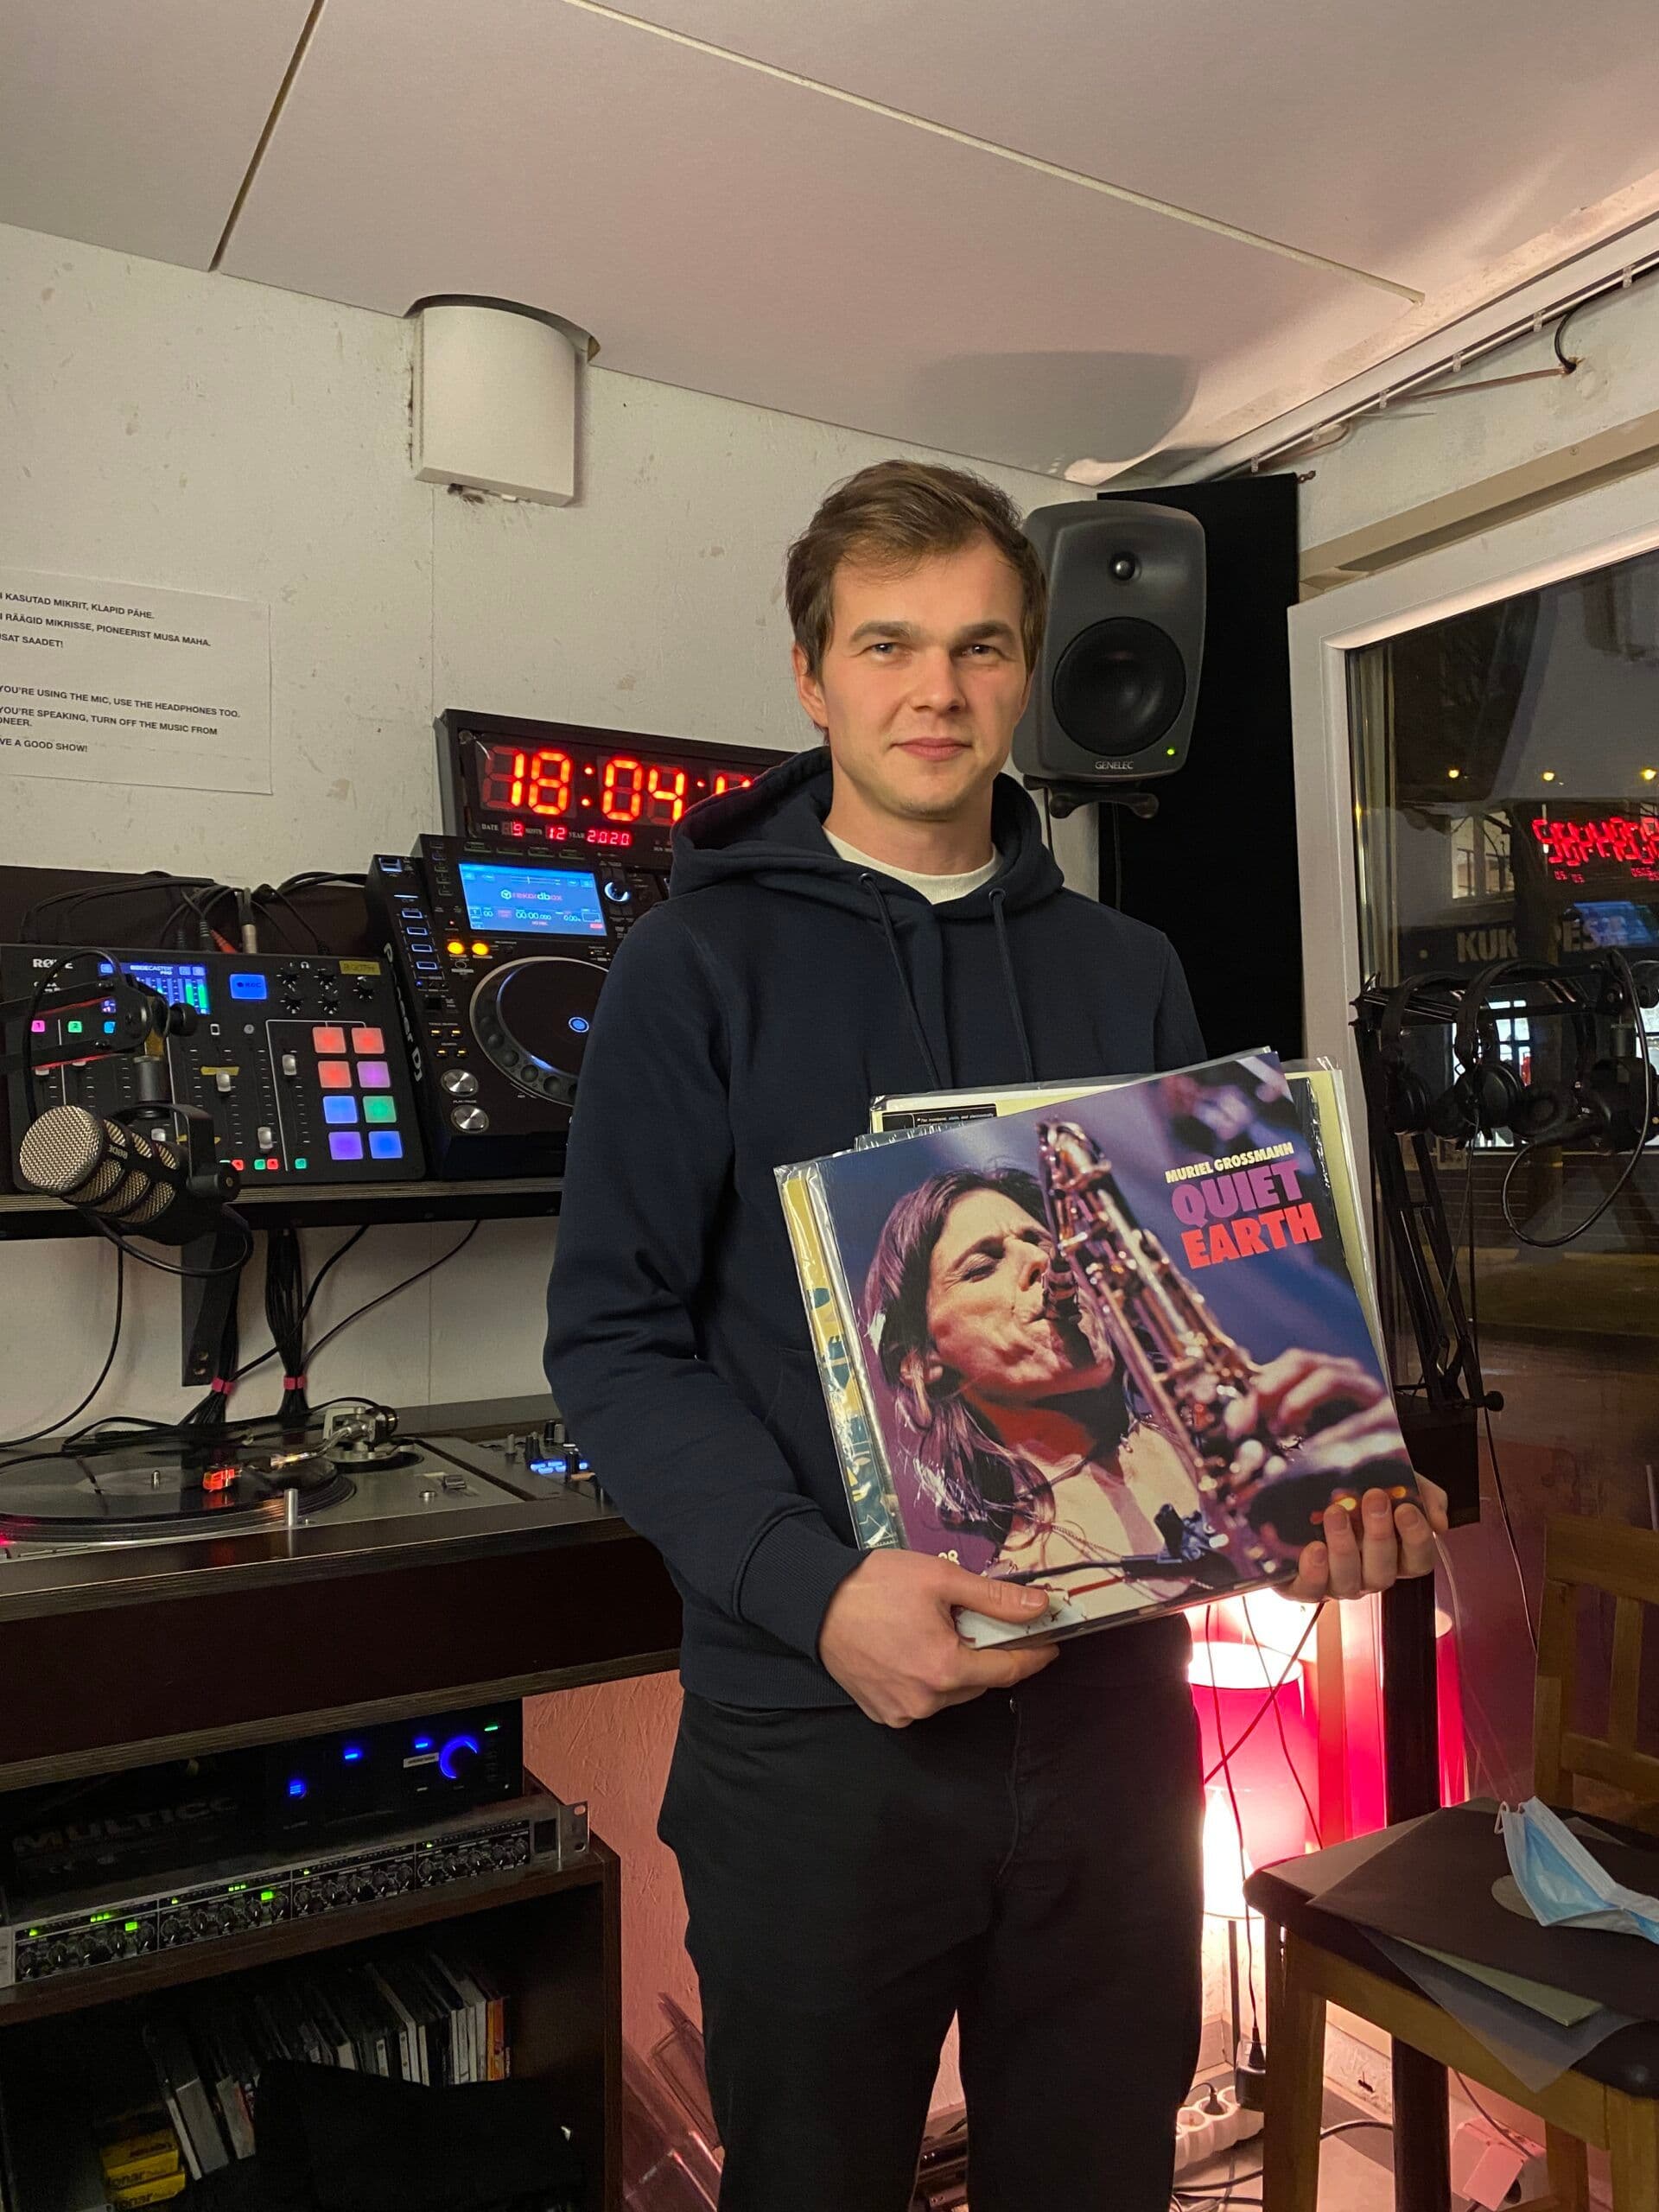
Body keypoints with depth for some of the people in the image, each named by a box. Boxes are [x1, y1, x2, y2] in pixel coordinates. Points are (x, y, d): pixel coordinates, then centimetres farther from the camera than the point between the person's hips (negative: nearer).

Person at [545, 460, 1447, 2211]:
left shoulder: (1127, 973, 7)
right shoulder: (700, 963, -4)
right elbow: (614, 1341, -9)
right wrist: (811, 1591, -23)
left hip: (1109, 1706, 4)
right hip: (819, 1721, -3)